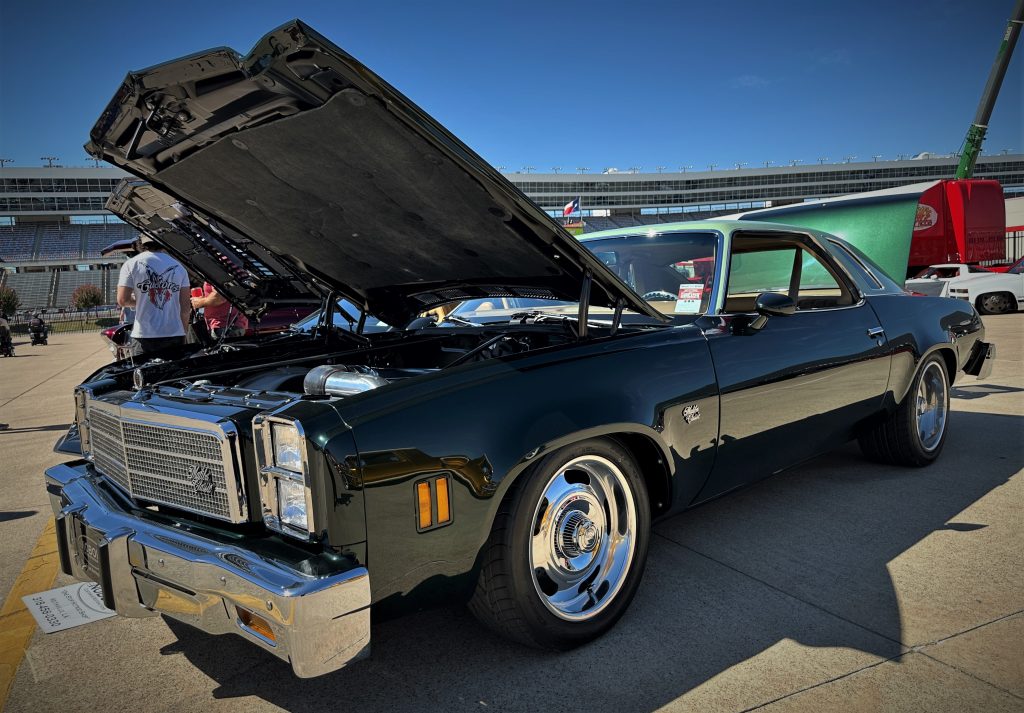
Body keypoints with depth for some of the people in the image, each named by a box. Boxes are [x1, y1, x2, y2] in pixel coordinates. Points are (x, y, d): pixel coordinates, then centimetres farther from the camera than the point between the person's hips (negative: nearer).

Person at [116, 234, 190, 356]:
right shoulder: (179, 267, 10)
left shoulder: (131, 264, 2)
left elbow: (122, 300, -3)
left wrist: (139, 300, 17)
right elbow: (186, 308, 8)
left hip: (145, 337, -2)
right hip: (175, 336, 2)